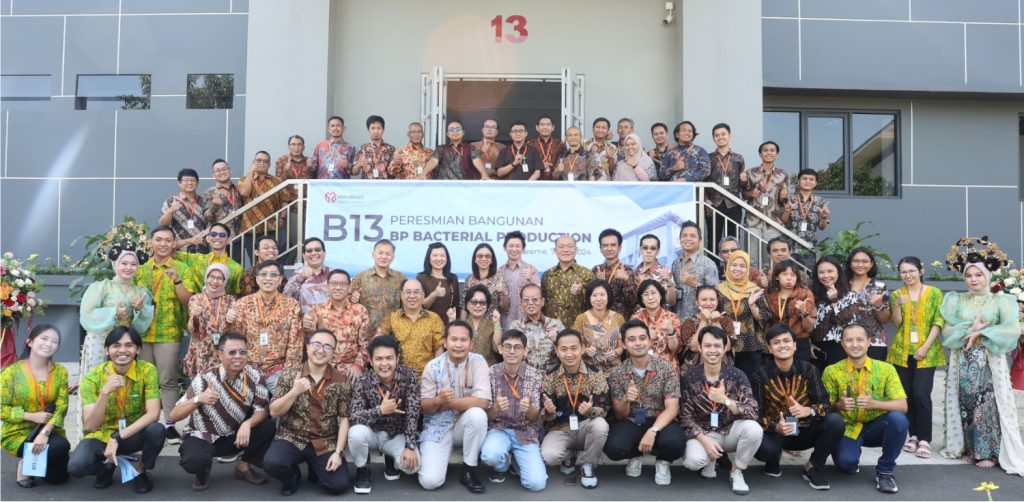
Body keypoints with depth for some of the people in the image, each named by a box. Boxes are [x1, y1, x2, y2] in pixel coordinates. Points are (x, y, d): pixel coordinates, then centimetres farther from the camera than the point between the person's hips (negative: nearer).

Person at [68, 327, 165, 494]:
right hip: (102, 436, 0)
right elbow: (91, 426, -21)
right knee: (75, 467, -28)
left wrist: (117, 438, -32)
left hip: (134, 434, 0)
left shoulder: (147, 370, -17)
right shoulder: (93, 377, -15)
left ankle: (141, 471, -2)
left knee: (157, 430, -32)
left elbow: (153, 414, -24)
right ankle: (108, 466, 8)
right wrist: (105, 393, -35)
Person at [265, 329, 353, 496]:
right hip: (292, 438, -1)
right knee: (272, 463, -31)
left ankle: (315, 469, 18)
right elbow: (274, 412, -4)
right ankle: (292, 475, 6)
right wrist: (294, 392, -21)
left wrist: (338, 452, -11)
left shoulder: (340, 382, -2)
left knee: (339, 485, -17)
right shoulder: (290, 374, -2)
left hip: (326, 444, 1)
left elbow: (344, 419, -2)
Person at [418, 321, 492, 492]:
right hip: (438, 426, -1)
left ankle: (469, 471, -12)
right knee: (430, 481, -19)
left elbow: (483, 401, -22)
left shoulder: (478, 362, -11)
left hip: (465, 424, 1)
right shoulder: (433, 367, -9)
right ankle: (438, 459, 18)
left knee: (477, 414, -34)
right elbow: (423, 406, -5)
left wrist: (448, 402, -20)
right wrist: (439, 400, -27)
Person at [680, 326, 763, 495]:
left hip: (732, 430, 1)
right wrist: (704, 440, -23)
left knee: (754, 429, -31)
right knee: (693, 461, -31)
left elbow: (753, 413, -19)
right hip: (703, 433, -1)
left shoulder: (736, 375, -10)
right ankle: (711, 459, 9)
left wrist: (725, 400, -32)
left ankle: (736, 472, -3)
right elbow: (685, 416, -9)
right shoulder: (688, 378, -11)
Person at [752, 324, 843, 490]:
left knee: (835, 421, -26)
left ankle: (814, 467, -1)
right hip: (776, 433, -2)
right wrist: (775, 427, -32)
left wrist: (809, 410, -33)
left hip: (805, 431, 2)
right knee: (760, 446, -36)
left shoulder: (808, 370, -5)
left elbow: (826, 404, -10)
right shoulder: (761, 375, -9)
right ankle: (774, 459, 6)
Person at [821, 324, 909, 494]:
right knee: (845, 462, -29)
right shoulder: (832, 371, -7)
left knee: (898, 419, -30)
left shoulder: (886, 369, -6)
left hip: (875, 427, 1)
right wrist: (839, 405, -27)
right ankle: (851, 461, 14)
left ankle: (885, 470, -8)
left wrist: (874, 403, -32)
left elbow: (902, 406, -13)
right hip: (847, 428, -1)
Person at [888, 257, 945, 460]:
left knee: (921, 394, -10)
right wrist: (897, 305, -15)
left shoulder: (934, 293, 1)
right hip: (902, 352, 3)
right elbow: (897, 324, 2)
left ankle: (925, 439, -2)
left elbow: (938, 322, -4)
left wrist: (926, 346, -13)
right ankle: (913, 435, 14)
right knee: (907, 394, 4)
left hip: (927, 352, -3)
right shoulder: (896, 294, 7)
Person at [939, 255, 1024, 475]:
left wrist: (981, 333, -14)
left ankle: (989, 452, 3)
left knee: (988, 404, -5)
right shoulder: (955, 299, 9)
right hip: (962, 361, 2)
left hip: (990, 361, -2)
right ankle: (968, 449, 12)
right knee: (965, 403, 3)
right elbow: (947, 330, 1)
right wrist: (968, 330, -14)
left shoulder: (1000, 301, 3)